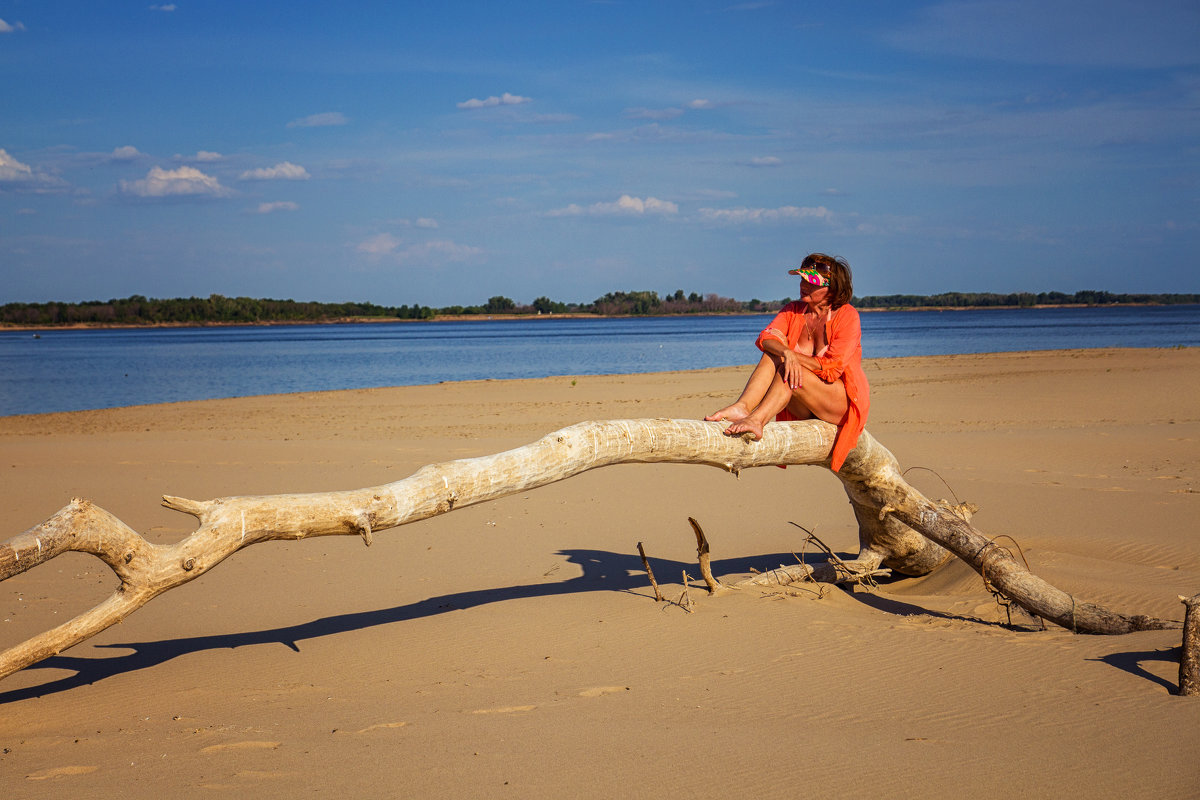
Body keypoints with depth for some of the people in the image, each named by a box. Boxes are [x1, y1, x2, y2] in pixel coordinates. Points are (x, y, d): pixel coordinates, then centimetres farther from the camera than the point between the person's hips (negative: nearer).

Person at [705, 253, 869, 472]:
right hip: (804, 409, 5)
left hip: (844, 402, -5)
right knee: (773, 354, -19)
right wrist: (786, 352, -30)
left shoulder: (847, 315, -5)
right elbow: (766, 338, -9)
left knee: (789, 370, -31)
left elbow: (832, 368, -15)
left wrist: (791, 356, -15)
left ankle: (756, 420, -53)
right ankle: (742, 407, -41)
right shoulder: (793, 310, 10)